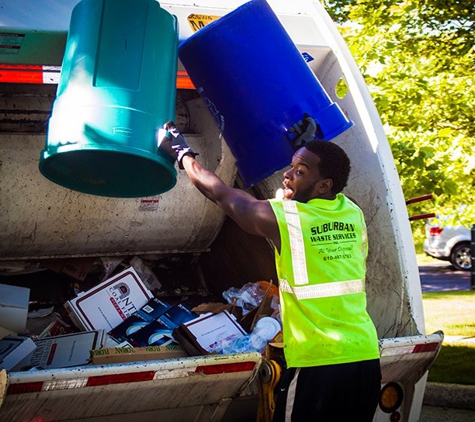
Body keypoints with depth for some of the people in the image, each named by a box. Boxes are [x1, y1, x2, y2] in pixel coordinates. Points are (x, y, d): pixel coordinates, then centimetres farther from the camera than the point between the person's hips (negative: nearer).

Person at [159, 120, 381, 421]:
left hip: (317, 364, -6)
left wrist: (182, 153, 22)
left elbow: (221, 193, 6)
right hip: (367, 356, 6)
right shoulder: (353, 214, 7)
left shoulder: (283, 218, -8)